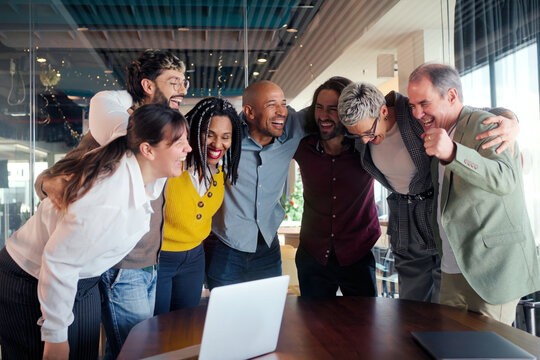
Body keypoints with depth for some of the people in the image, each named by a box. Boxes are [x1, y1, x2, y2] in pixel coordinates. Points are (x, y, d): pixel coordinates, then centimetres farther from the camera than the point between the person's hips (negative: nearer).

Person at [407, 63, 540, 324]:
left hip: (493, 267, -8)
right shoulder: (440, 132, 13)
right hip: (454, 268, 8)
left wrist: (452, 153, -43)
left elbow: (506, 180, -30)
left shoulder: (485, 125, -13)